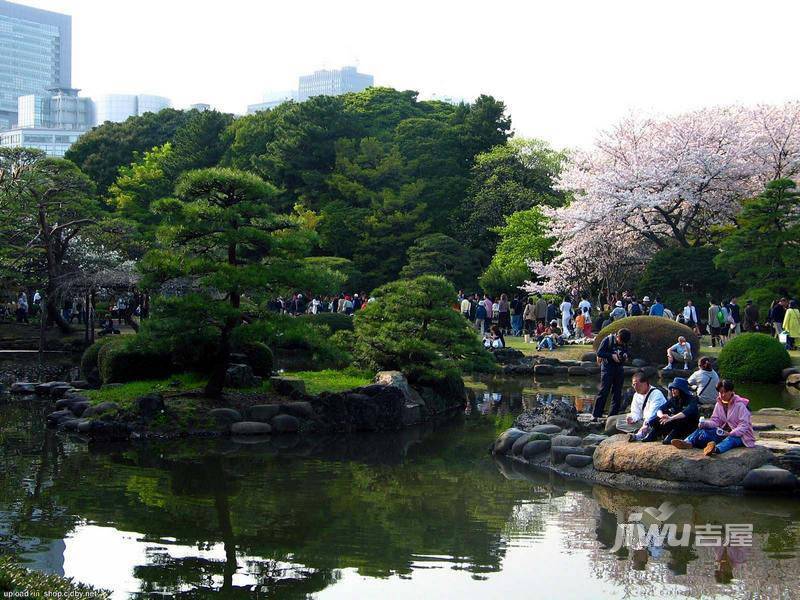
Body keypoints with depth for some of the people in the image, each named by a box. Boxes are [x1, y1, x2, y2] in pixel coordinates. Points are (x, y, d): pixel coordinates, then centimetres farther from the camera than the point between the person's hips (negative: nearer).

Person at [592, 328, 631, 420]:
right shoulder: (608, 340, -9)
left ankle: (613, 415, 12)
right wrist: (612, 356, -20)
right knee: (603, 391, -9)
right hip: (608, 368, -6)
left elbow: (626, 353, 19)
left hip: (619, 368, 6)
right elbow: (599, 353, -11)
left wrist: (625, 356, -4)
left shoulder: (624, 344, 6)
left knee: (617, 392, 6)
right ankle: (596, 415, -7)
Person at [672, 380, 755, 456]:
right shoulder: (719, 404, 9)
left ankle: (716, 449, -75)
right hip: (723, 432, 7)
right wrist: (705, 423, -17)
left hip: (739, 435, -7)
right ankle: (688, 442, -44)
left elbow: (743, 426, -18)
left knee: (731, 439, -41)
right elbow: (715, 421, 6)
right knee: (703, 430, -15)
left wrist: (730, 433, -34)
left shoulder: (740, 405, -11)